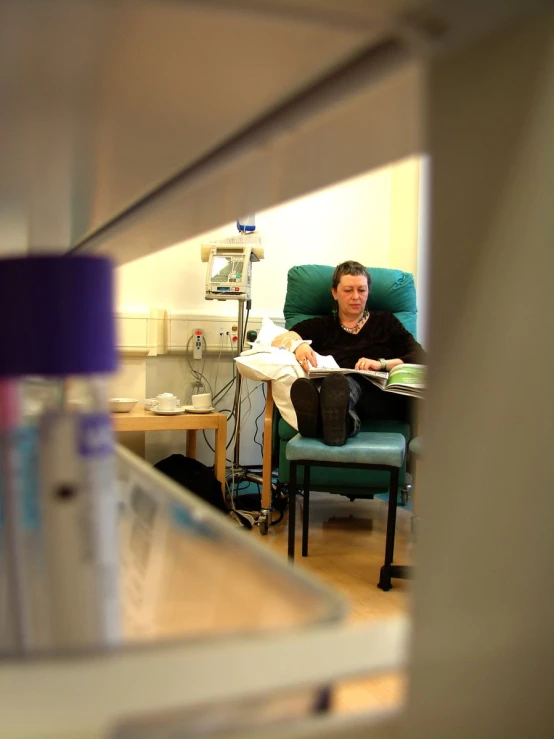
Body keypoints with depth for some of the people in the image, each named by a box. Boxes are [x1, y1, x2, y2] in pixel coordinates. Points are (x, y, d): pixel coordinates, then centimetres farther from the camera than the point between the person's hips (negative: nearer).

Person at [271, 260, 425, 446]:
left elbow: (420, 358, 12)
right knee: (333, 383, -37)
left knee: (348, 381, -37)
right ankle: (343, 419, -69)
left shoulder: (385, 322, 26)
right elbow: (279, 340, 10)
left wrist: (382, 364, -7)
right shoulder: (320, 326, 27)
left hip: (380, 399, -1)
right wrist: (297, 344, -14)